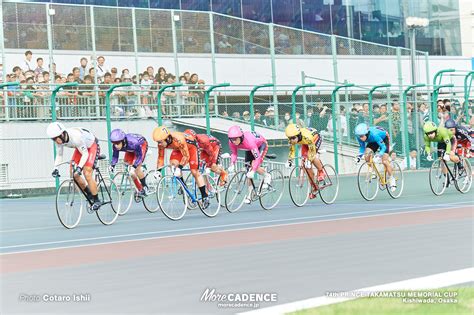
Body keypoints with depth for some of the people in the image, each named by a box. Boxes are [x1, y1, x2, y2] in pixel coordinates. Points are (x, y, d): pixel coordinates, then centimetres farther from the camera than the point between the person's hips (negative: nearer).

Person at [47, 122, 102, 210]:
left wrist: (79, 167, -41)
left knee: (87, 174, -19)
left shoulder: (75, 137, -39)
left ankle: (97, 200, -8)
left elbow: (85, 154, -32)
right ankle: (89, 194, 14)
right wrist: (56, 168, -19)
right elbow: (59, 155, -6)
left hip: (92, 146, -7)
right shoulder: (59, 140, -19)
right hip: (80, 148, 7)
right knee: (74, 175, -5)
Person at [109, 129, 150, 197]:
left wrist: (134, 166, -51)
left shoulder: (132, 143, -44)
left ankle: (145, 187, 0)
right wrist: (112, 165, -34)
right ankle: (140, 190, 11)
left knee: (137, 169, -20)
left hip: (141, 145, -6)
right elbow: (115, 156, -15)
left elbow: (139, 156, -38)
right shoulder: (116, 146, -29)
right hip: (131, 150, 6)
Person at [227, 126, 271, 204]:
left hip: (261, 145, -6)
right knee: (248, 169, -2)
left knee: (254, 165, -26)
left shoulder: (249, 141, -44)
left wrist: (253, 171, -49)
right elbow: (233, 153, -11)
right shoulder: (232, 142, -27)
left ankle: (267, 176, 4)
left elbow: (257, 157, -43)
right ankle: (250, 194, 8)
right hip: (249, 149, 6)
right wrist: (232, 165, -28)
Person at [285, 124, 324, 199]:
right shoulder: (291, 140, -25)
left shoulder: (306, 136, -43)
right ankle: (314, 188, 3)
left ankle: (321, 172, -6)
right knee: (307, 166, -6)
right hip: (305, 143, 5)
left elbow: (312, 150, -40)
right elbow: (292, 150, -12)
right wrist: (289, 160, -23)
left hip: (316, 138, -5)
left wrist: (309, 160, -48)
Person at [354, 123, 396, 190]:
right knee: (367, 156, -19)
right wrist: (359, 156, -25)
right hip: (372, 141, 5)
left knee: (385, 161, -14)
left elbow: (383, 147, -38)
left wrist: (378, 156, -52)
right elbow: (362, 147, -10)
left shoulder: (374, 134, -43)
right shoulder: (360, 136, -27)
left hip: (384, 139, -5)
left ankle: (392, 179, 2)